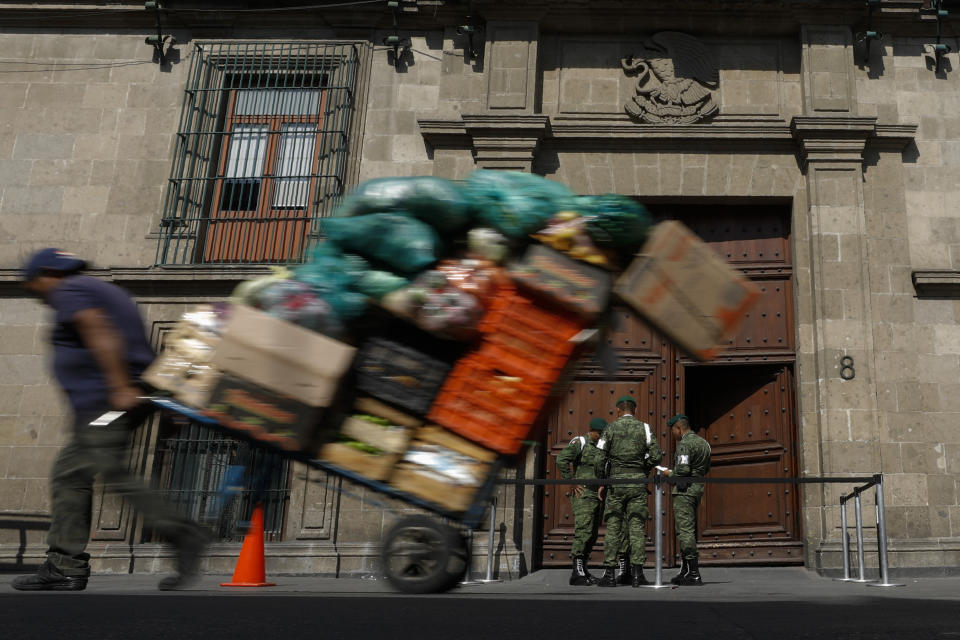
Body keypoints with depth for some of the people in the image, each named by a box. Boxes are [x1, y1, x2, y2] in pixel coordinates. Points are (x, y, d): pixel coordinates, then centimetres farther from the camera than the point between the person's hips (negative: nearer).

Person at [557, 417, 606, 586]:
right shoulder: (579, 442, -5)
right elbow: (561, 460, -17)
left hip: (598, 495, 8)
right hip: (583, 494, -8)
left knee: (592, 534, 10)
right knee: (583, 531, -15)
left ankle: (583, 571, 18)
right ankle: (577, 574, -15)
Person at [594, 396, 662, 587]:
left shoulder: (610, 428, 2)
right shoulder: (644, 428, 4)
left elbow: (600, 458, -2)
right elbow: (657, 455, -3)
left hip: (616, 481, 0)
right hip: (637, 482, 1)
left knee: (613, 527, 3)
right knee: (637, 527, 3)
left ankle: (609, 573, 0)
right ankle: (637, 573, -1)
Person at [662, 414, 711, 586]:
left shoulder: (685, 444, -13)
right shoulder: (703, 442, 16)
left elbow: (683, 469, -21)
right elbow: (706, 469, 19)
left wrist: (670, 473, -3)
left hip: (684, 489, -10)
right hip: (698, 488, 10)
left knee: (685, 531, -8)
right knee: (689, 531, 14)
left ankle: (694, 574, -10)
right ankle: (684, 572, 20)